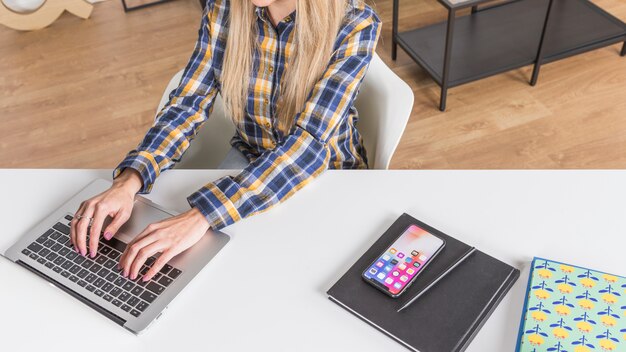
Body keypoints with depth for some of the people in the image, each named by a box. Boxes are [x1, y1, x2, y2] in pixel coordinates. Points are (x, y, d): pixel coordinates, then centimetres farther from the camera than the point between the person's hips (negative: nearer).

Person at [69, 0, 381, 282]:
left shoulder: (355, 25, -25)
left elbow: (308, 143, -34)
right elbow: (186, 105, -13)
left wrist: (201, 216, -44)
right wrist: (129, 181, -32)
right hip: (250, 160, 3)